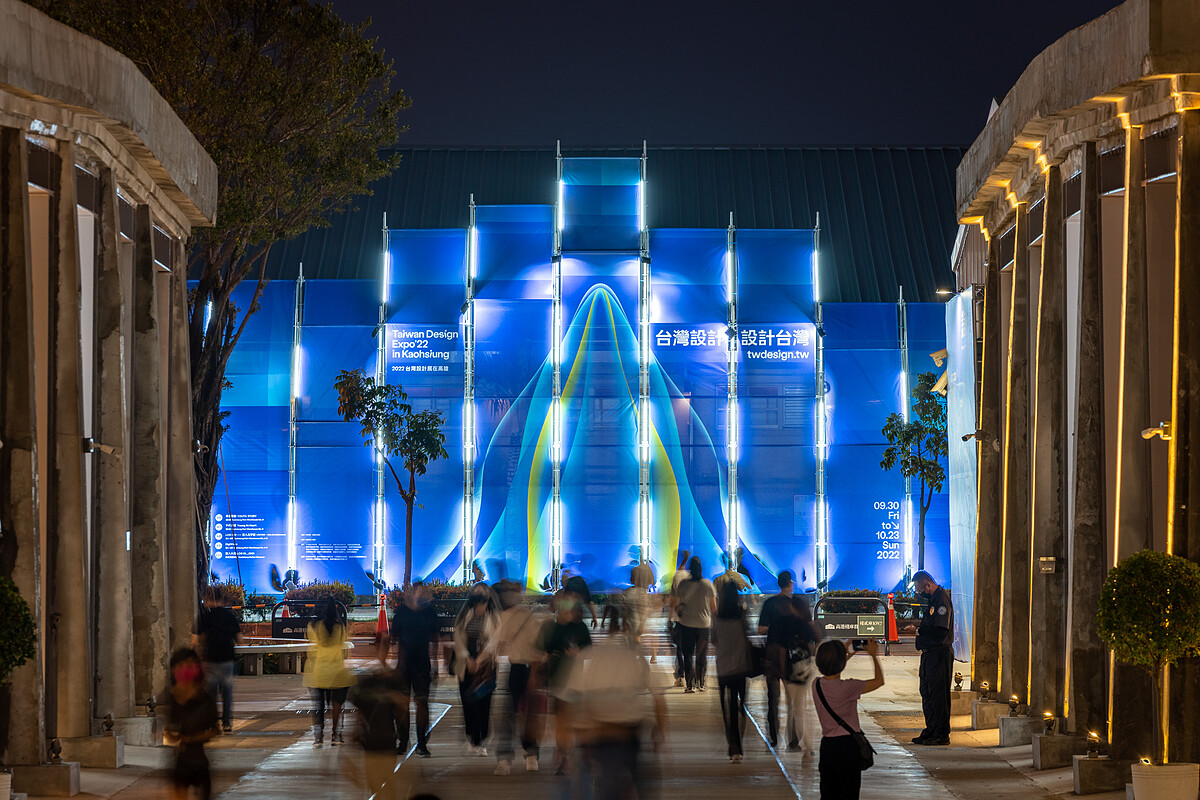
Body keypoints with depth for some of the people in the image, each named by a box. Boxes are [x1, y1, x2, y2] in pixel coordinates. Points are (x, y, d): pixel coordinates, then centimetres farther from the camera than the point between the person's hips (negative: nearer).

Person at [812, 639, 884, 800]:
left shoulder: (817, 685, 0)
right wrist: (873, 655, 5)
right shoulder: (847, 688, -19)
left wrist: (846, 655, 28)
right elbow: (879, 681, -8)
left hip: (826, 744, 6)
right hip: (847, 744, -6)